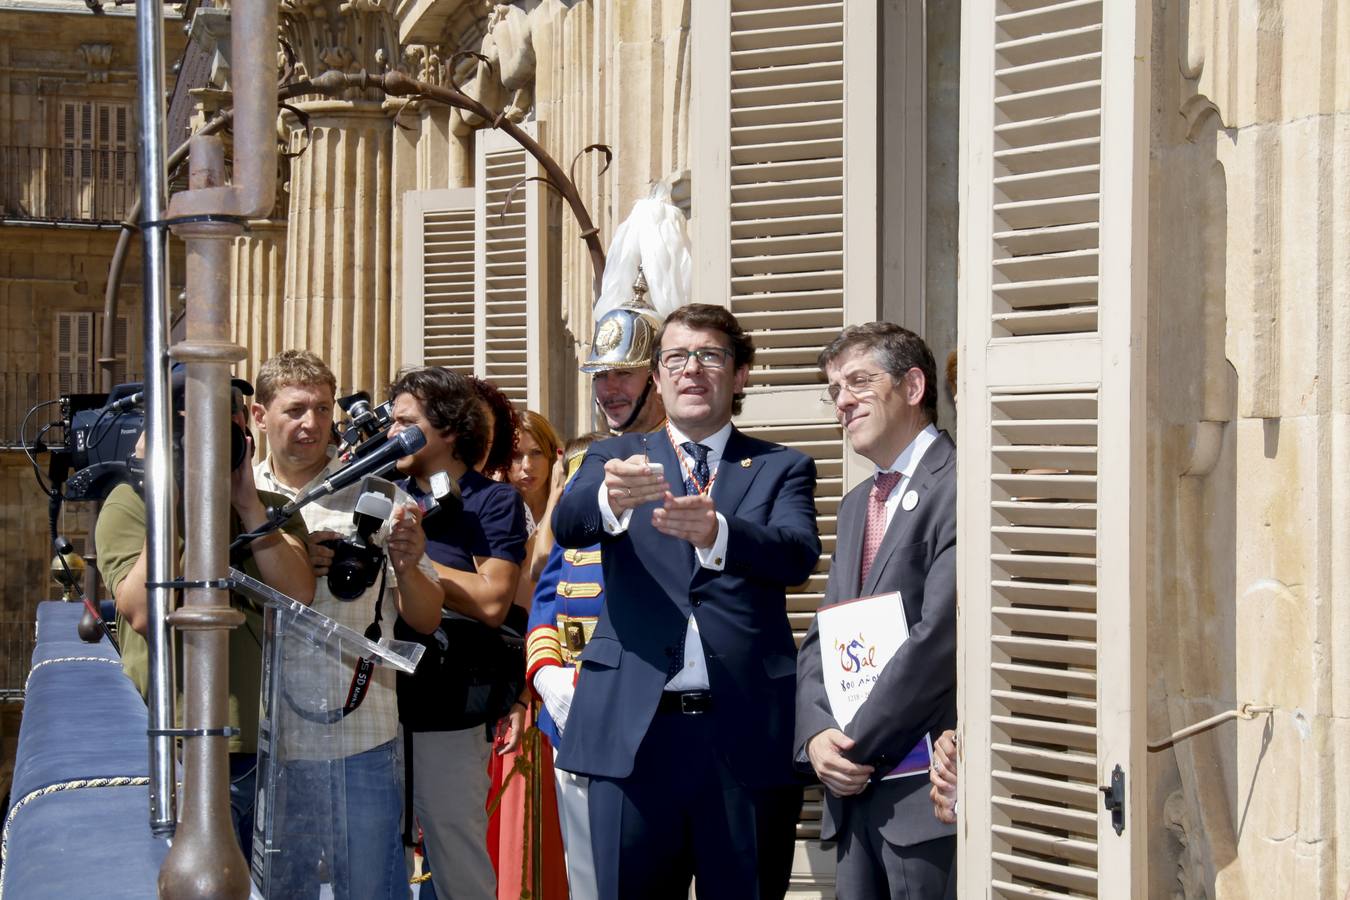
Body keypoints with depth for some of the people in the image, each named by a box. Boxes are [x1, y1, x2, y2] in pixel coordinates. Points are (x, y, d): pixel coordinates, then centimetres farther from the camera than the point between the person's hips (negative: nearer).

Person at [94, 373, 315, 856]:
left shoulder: (272, 509, 11)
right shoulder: (132, 502, 0)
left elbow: (299, 595, -6)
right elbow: (142, 613, -15)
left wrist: (247, 502, -11)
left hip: (268, 746, 4)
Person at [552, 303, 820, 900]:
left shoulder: (782, 469, 10)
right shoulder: (616, 459, 12)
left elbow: (799, 555, -10)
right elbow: (568, 525, -8)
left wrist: (714, 531, -31)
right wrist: (610, 498, -32)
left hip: (748, 732, 0)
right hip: (633, 731, 1)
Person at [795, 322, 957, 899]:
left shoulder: (957, 488, -11)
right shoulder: (856, 506, 19)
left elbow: (939, 637, -19)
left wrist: (856, 745, -12)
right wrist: (816, 735, -3)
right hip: (854, 786, 8)